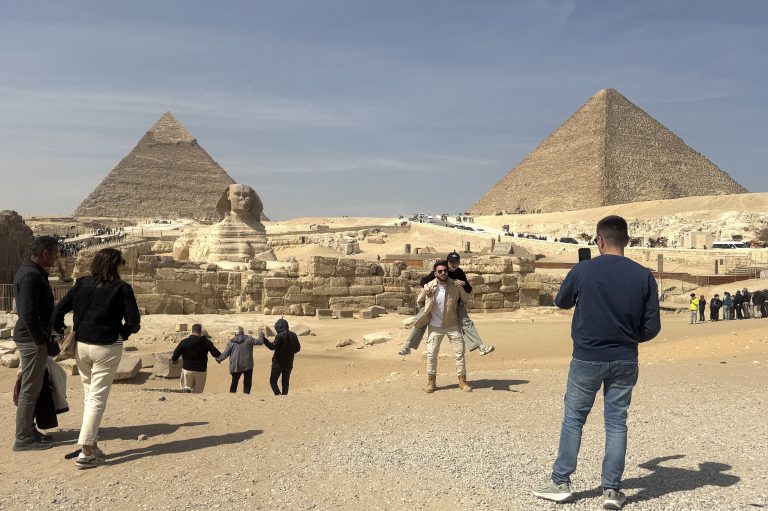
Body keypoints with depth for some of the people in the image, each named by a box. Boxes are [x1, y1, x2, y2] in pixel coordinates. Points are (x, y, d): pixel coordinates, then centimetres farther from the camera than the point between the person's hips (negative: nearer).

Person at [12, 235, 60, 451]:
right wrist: (40, 340, -17)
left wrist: (43, 337, 17)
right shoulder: (31, 275, -21)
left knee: (32, 388, 18)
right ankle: (23, 438, 8)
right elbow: (28, 314, -26)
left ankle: (29, 431, 29)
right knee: (29, 389, -1)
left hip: (31, 338, 10)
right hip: (32, 340, -10)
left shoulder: (34, 272, 12)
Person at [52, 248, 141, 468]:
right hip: (107, 347, -5)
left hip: (81, 346, 5)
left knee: (89, 396, 18)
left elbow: (58, 310, 1)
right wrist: (122, 332, 7)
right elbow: (134, 321, -12)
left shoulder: (82, 284, 3)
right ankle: (86, 452, -5)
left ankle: (92, 445, 21)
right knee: (97, 398, -1)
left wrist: (60, 332, 12)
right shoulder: (121, 288, -9)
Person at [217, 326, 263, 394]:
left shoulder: (231, 342, -1)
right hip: (247, 365, -1)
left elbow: (226, 353, 3)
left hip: (236, 366, 1)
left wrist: (219, 359, 17)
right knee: (247, 381, 8)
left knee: (234, 381, 15)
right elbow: (260, 342, 0)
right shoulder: (248, 339, -3)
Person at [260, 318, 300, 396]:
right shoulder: (293, 335, 5)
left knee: (273, 381, 1)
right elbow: (298, 348, 11)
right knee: (285, 382, 13)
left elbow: (273, 346, -22)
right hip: (289, 363, 6)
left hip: (278, 363, -6)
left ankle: (278, 394, -17)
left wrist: (263, 338, -24)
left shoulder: (280, 335, -14)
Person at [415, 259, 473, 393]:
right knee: (431, 353, 1)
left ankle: (462, 381, 11)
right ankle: (431, 381, 15)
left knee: (460, 353, 0)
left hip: (453, 325, 0)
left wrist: (461, 288, -15)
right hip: (435, 326, 0)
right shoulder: (429, 286, -8)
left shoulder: (455, 285, -9)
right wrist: (425, 292, -13)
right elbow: (418, 302, 4)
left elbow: (466, 299, 0)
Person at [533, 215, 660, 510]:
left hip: (587, 358, -2)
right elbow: (652, 327, -2)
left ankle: (560, 483, 17)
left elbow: (561, 302, 8)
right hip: (625, 361, 2)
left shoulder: (582, 271, -10)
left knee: (573, 419, 11)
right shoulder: (643, 276, -4)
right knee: (617, 422, 11)